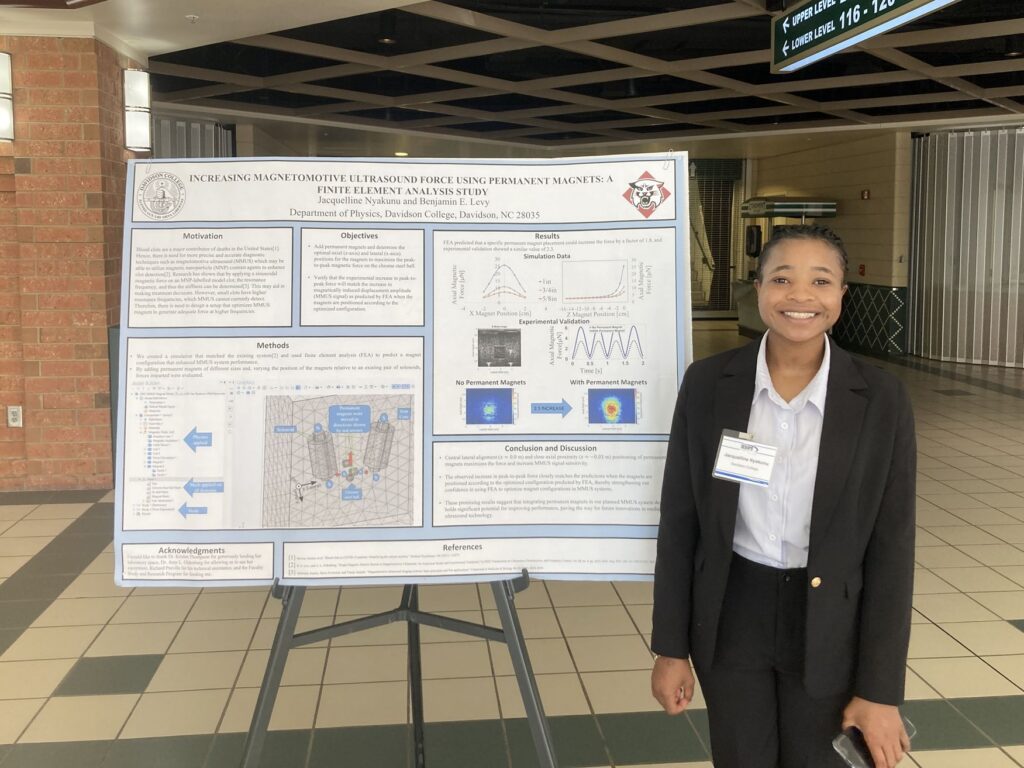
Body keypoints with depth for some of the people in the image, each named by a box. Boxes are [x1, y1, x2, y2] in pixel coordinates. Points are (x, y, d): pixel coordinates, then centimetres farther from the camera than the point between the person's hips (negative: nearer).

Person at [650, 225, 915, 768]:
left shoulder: (881, 398, -11)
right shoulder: (707, 383, -9)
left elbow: (891, 546, -7)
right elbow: (679, 521, -3)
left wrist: (880, 688, -7)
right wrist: (671, 648, -1)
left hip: (831, 626, 0)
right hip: (731, 616, 1)